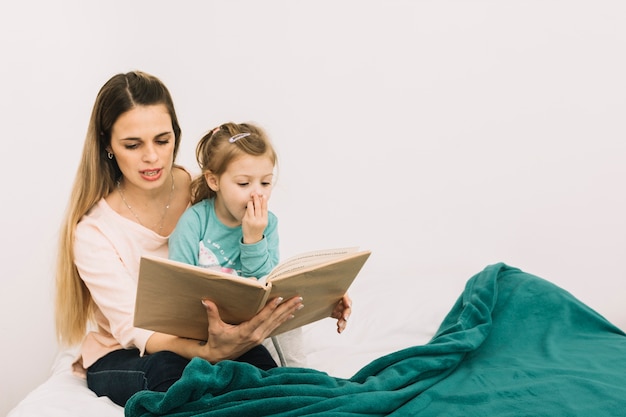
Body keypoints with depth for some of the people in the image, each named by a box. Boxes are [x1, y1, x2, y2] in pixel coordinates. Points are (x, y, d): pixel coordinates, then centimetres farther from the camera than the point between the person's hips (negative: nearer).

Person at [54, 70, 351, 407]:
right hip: (123, 356, -1)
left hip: (204, 335, 2)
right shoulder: (91, 229, -16)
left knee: (255, 359, -31)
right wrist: (209, 352, -42)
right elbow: (135, 329, -22)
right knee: (168, 368, -36)